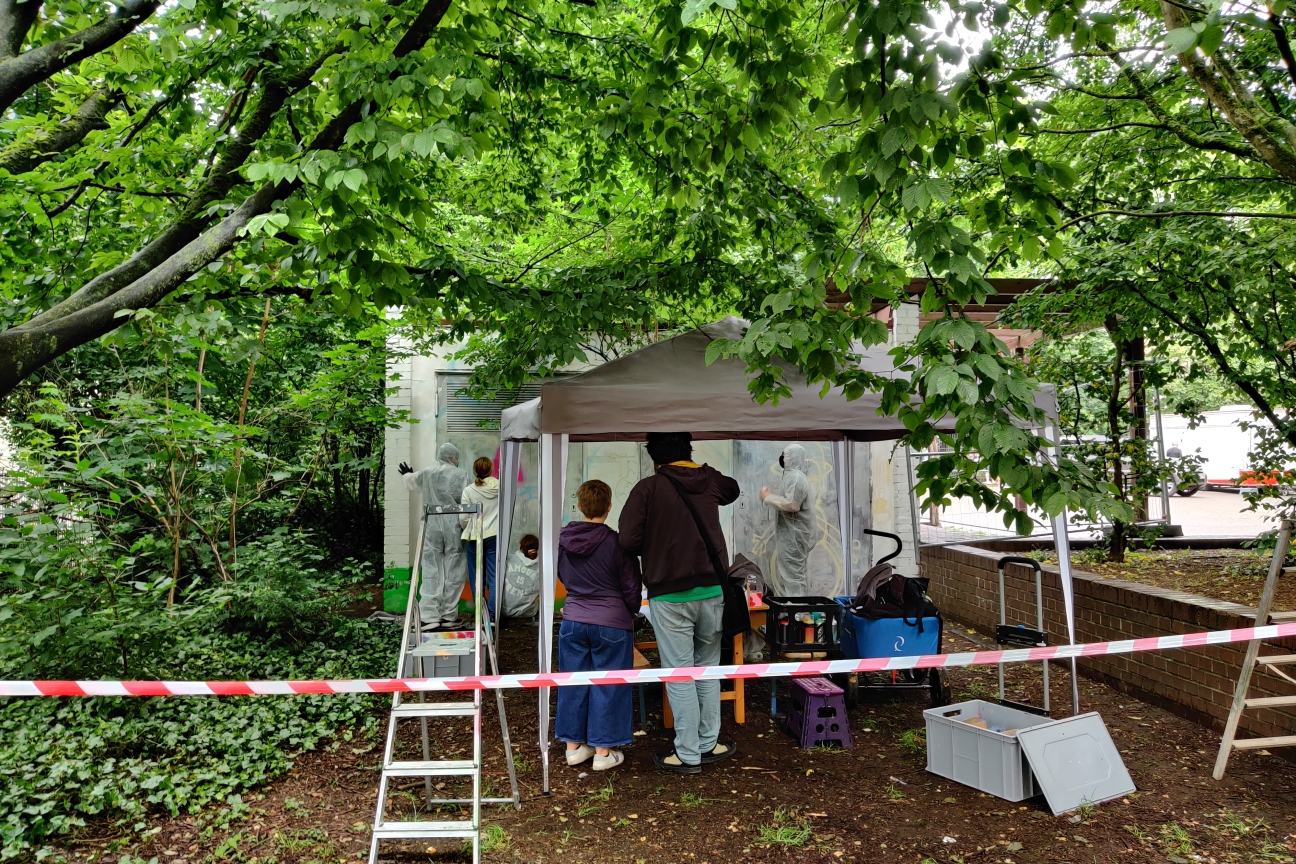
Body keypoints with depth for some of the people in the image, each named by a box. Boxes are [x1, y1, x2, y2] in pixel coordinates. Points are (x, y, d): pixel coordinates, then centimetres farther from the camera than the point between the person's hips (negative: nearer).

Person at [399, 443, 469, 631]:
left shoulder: (426, 474, 9)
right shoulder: (461, 475, -3)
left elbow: (411, 483, 29)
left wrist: (407, 474, 52)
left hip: (431, 526, 3)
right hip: (454, 527, -3)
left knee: (431, 572, 4)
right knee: (453, 572, 6)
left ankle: (429, 616, -2)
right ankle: (449, 616, 11)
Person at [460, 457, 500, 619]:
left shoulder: (469, 491, -7)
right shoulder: (500, 487, -4)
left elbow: (464, 518, -4)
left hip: (475, 537, 0)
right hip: (495, 536, 1)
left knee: (476, 577, 11)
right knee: (494, 576, 1)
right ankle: (492, 614, -4)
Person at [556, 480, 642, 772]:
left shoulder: (564, 539, -3)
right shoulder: (616, 542, -16)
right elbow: (631, 587, -7)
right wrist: (630, 613, 12)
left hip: (573, 620, 4)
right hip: (611, 622, -4)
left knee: (573, 682, 14)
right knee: (607, 686, 7)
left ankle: (574, 745, 25)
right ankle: (603, 751, 15)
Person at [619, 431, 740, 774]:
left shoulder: (648, 488, -8)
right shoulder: (710, 480, 5)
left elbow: (629, 541, -13)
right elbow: (732, 490, 30)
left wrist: (655, 547, 8)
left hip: (669, 595, -4)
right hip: (712, 590, 4)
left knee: (679, 675, 3)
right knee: (708, 668, 16)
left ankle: (688, 755, 11)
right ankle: (708, 744, 25)